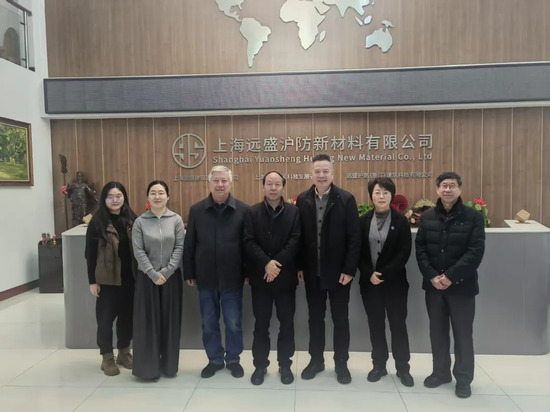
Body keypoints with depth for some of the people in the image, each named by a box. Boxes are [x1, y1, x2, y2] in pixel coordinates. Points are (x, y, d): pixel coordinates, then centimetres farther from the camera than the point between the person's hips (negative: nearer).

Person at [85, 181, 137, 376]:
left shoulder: (131, 219, 3)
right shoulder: (97, 222, -6)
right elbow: (90, 253, -5)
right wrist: (92, 281, -6)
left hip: (129, 277, 3)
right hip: (107, 279, -3)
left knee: (127, 315, 12)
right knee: (106, 317, 6)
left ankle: (124, 352, 30)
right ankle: (107, 357, 23)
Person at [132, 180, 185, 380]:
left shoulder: (176, 220, 0)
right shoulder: (140, 221, -1)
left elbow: (180, 247, -4)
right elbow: (138, 251, -5)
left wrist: (166, 271, -12)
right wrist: (153, 274, -13)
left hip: (171, 276, 1)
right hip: (147, 277, 0)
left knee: (170, 319, 7)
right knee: (148, 320, 5)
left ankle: (169, 364, 22)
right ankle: (148, 366, 18)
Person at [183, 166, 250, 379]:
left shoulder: (243, 210, -5)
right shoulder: (196, 210, 0)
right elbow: (189, 244, 3)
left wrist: (249, 272, -4)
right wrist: (189, 273, 2)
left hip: (232, 277, -2)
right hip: (206, 277, 2)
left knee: (233, 323, 10)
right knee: (208, 323, 14)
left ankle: (233, 359, 30)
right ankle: (214, 359, 32)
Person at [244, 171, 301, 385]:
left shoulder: (294, 212, 0)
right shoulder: (252, 212, 1)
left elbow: (295, 241, -9)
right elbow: (249, 242, -7)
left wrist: (278, 264, -18)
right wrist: (266, 263, -19)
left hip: (286, 276, 0)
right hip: (260, 276, 0)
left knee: (287, 323, 10)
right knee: (261, 323, 10)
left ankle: (285, 364, 26)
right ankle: (260, 364, 25)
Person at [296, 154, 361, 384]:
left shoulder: (346, 199, -8)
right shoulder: (303, 200, 1)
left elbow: (354, 237, -9)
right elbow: (299, 236, 3)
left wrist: (349, 269, -13)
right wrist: (299, 266, 0)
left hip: (338, 271, -2)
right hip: (312, 272, 3)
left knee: (340, 319, 11)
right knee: (315, 317, 15)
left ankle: (341, 363, 28)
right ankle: (316, 360, 31)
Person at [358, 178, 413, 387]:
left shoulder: (401, 221, -3)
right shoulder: (363, 221, 2)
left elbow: (404, 252, -8)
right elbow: (358, 252, 1)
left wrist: (384, 274, -15)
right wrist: (369, 274, -12)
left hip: (395, 281, -2)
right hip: (369, 282, 2)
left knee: (398, 324, 7)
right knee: (375, 325, 10)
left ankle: (403, 368, 22)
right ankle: (379, 365, 25)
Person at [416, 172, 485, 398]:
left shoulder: (474, 217, -5)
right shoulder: (427, 217, 4)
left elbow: (476, 252, -11)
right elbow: (420, 250, 1)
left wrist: (450, 276, -17)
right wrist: (432, 277, -11)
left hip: (461, 286, -3)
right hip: (433, 285, 3)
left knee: (463, 334, 8)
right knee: (437, 331, 14)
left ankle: (463, 378, 25)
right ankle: (440, 372, 31)